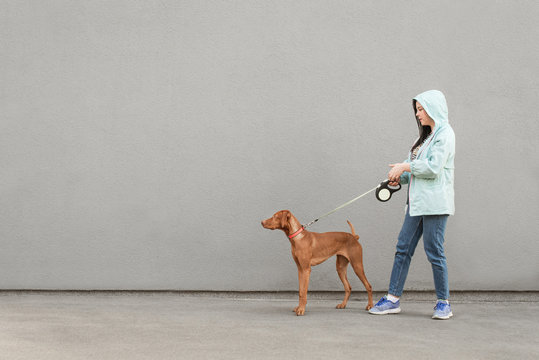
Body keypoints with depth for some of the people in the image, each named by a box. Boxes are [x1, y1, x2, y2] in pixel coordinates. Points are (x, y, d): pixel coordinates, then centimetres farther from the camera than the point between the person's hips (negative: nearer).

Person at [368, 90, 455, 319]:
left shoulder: (445, 134, -8)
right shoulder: (428, 135, 21)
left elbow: (433, 167, -18)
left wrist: (406, 166, -10)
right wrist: (401, 177, 3)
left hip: (435, 202, -9)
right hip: (417, 202, 9)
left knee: (434, 251, -5)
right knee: (403, 248, 6)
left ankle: (444, 303, 7)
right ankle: (393, 299, 10)